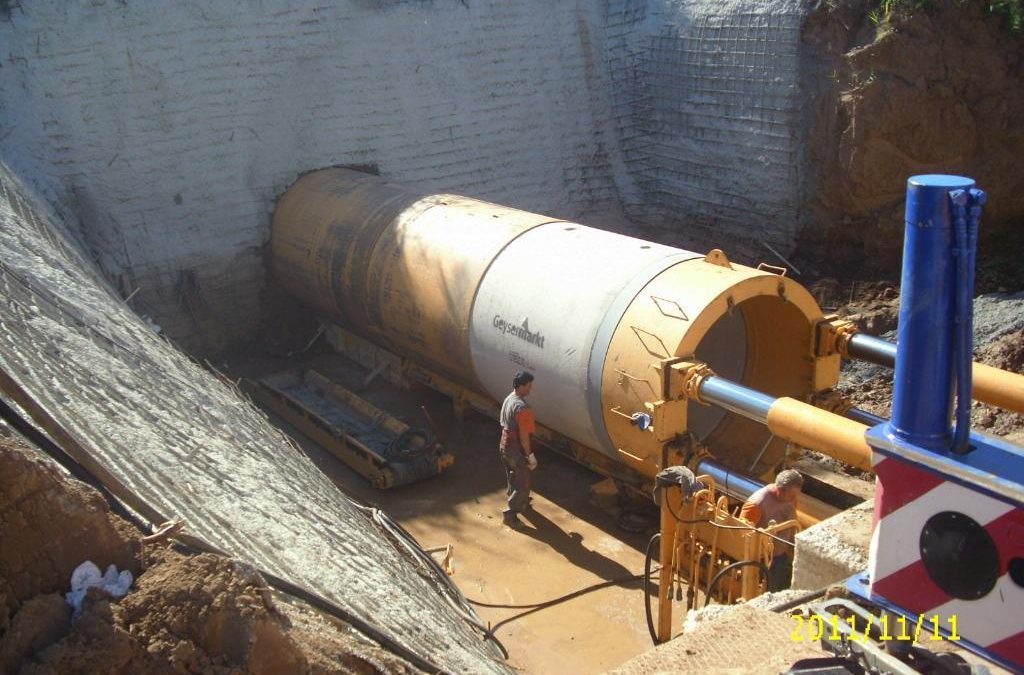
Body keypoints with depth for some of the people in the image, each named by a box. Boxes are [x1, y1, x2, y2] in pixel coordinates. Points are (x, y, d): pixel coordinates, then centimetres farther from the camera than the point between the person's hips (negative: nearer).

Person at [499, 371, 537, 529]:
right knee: (523, 483, 2)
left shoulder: (508, 399, 1)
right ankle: (510, 514, 3)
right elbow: (523, 436, -25)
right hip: (517, 450, -9)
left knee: (513, 477, 26)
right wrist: (530, 456, -16)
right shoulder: (522, 408, -28)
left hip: (505, 446, 9)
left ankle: (520, 502, 46)